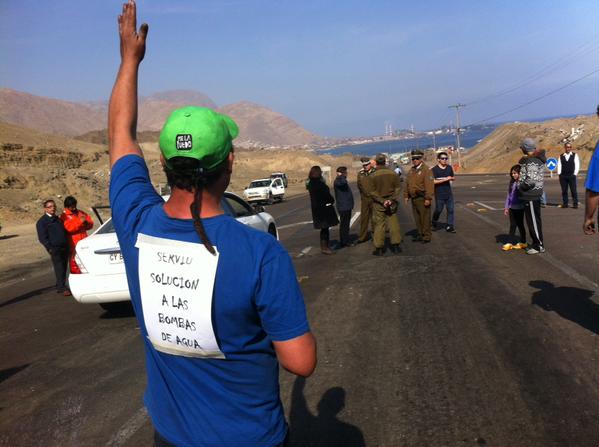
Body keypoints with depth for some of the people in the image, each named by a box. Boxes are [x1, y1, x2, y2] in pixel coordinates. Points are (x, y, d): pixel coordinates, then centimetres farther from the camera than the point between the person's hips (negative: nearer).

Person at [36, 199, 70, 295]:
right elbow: (42, 238, -8)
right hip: (54, 248, -7)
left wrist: (67, 245, 19)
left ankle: (60, 287, 19)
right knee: (59, 269, -10)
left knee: (63, 268, 9)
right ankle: (62, 288, -7)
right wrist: (50, 248, -17)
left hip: (64, 247, 7)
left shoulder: (57, 219, 20)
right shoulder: (42, 222, -3)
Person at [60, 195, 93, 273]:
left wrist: (86, 222, -8)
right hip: (74, 245, -5)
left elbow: (91, 224, 14)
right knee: (75, 265, -5)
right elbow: (69, 227, -18)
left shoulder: (81, 213, 14)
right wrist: (80, 221, -22)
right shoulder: (64, 216, -1)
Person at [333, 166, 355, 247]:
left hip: (347, 206, 11)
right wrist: (340, 176, -23)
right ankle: (345, 241, -3)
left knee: (345, 224, 16)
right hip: (343, 207, -11)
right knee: (344, 224, -6)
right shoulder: (337, 181, -16)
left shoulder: (342, 180, 18)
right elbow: (343, 182, -42)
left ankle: (343, 241, 23)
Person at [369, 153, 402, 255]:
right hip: (391, 203, 2)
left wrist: (382, 201, -11)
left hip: (378, 204, -2)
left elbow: (372, 192, -11)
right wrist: (392, 199, -8)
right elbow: (398, 188, -5)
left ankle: (379, 248, 7)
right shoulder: (393, 174, -4)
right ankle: (395, 246, 14)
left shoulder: (373, 175, -10)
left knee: (379, 225, 4)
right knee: (393, 224, 10)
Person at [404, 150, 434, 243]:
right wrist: (406, 195, 15)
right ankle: (420, 234, 25)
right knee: (417, 218, 15)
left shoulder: (426, 170, -11)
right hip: (414, 198, 8)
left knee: (425, 218, -2)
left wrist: (428, 198, -21)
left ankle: (427, 236, 6)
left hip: (422, 199, -8)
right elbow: (407, 184, 19)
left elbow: (429, 185, -17)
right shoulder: (411, 170, 14)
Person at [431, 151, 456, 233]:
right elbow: (433, 181, -16)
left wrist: (451, 178, -4)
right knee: (438, 210, 4)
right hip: (439, 194, -4)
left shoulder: (449, 168, 9)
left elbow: (453, 178, 21)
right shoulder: (434, 169, -8)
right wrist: (445, 179, -18)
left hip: (449, 193, 5)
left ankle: (449, 226, 5)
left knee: (450, 209, 0)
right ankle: (435, 221, 31)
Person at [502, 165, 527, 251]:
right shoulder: (512, 183, 9)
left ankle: (523, 242, 17)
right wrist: (506, 207, 13)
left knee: (520, 225, 5)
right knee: (512, 225, 9)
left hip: (519, 208, -6)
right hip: (512, 208, 6)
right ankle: (510, 243, 14)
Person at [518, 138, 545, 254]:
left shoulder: (532, 161, -21)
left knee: (533, 221, -1)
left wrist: (520, 187, -13)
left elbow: (531, 180, -26)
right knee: (533, 220, 18)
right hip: (533, 194, 10)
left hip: (531, 195, -10)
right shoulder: (537, 159, 12)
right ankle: (536, 243, 28)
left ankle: (539, 246, 7)